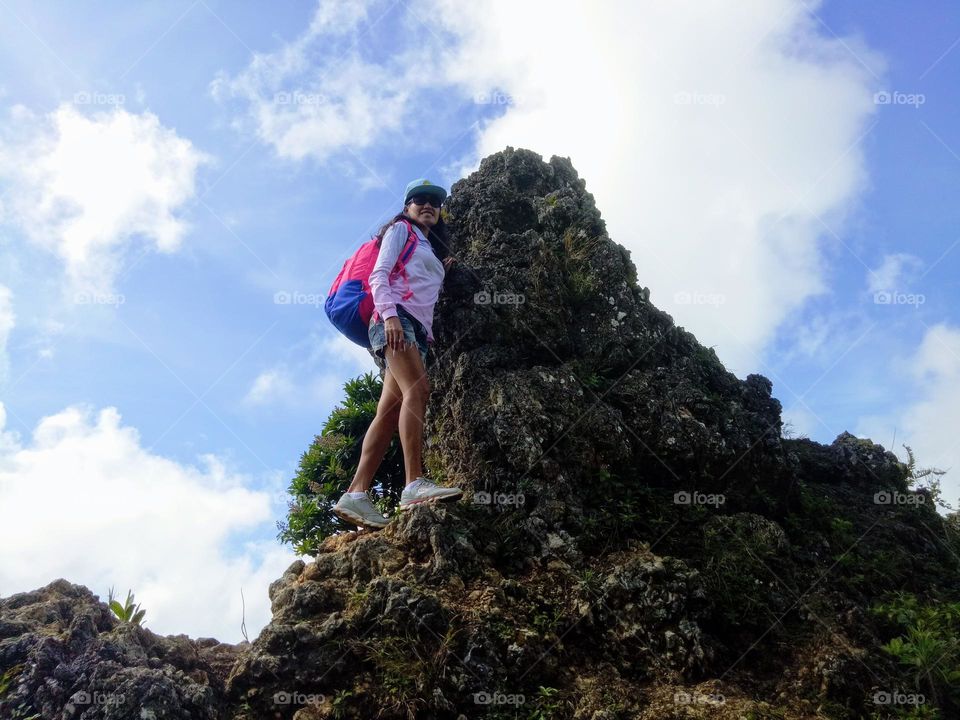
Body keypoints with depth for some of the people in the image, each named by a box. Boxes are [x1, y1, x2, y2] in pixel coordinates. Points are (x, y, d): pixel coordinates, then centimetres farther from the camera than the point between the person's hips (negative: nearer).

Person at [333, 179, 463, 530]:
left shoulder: (431, 252, 36)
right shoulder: (400, 230, 13)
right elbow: (379, 275, -2)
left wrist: (443, 270, 26)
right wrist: (389, 313, -18)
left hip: (419, 330, 7)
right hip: (395, 318, -7)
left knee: (390, 412, -8)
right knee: (417, 389, -28)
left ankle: (356, 494, -16)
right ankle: (414, 483, -40)